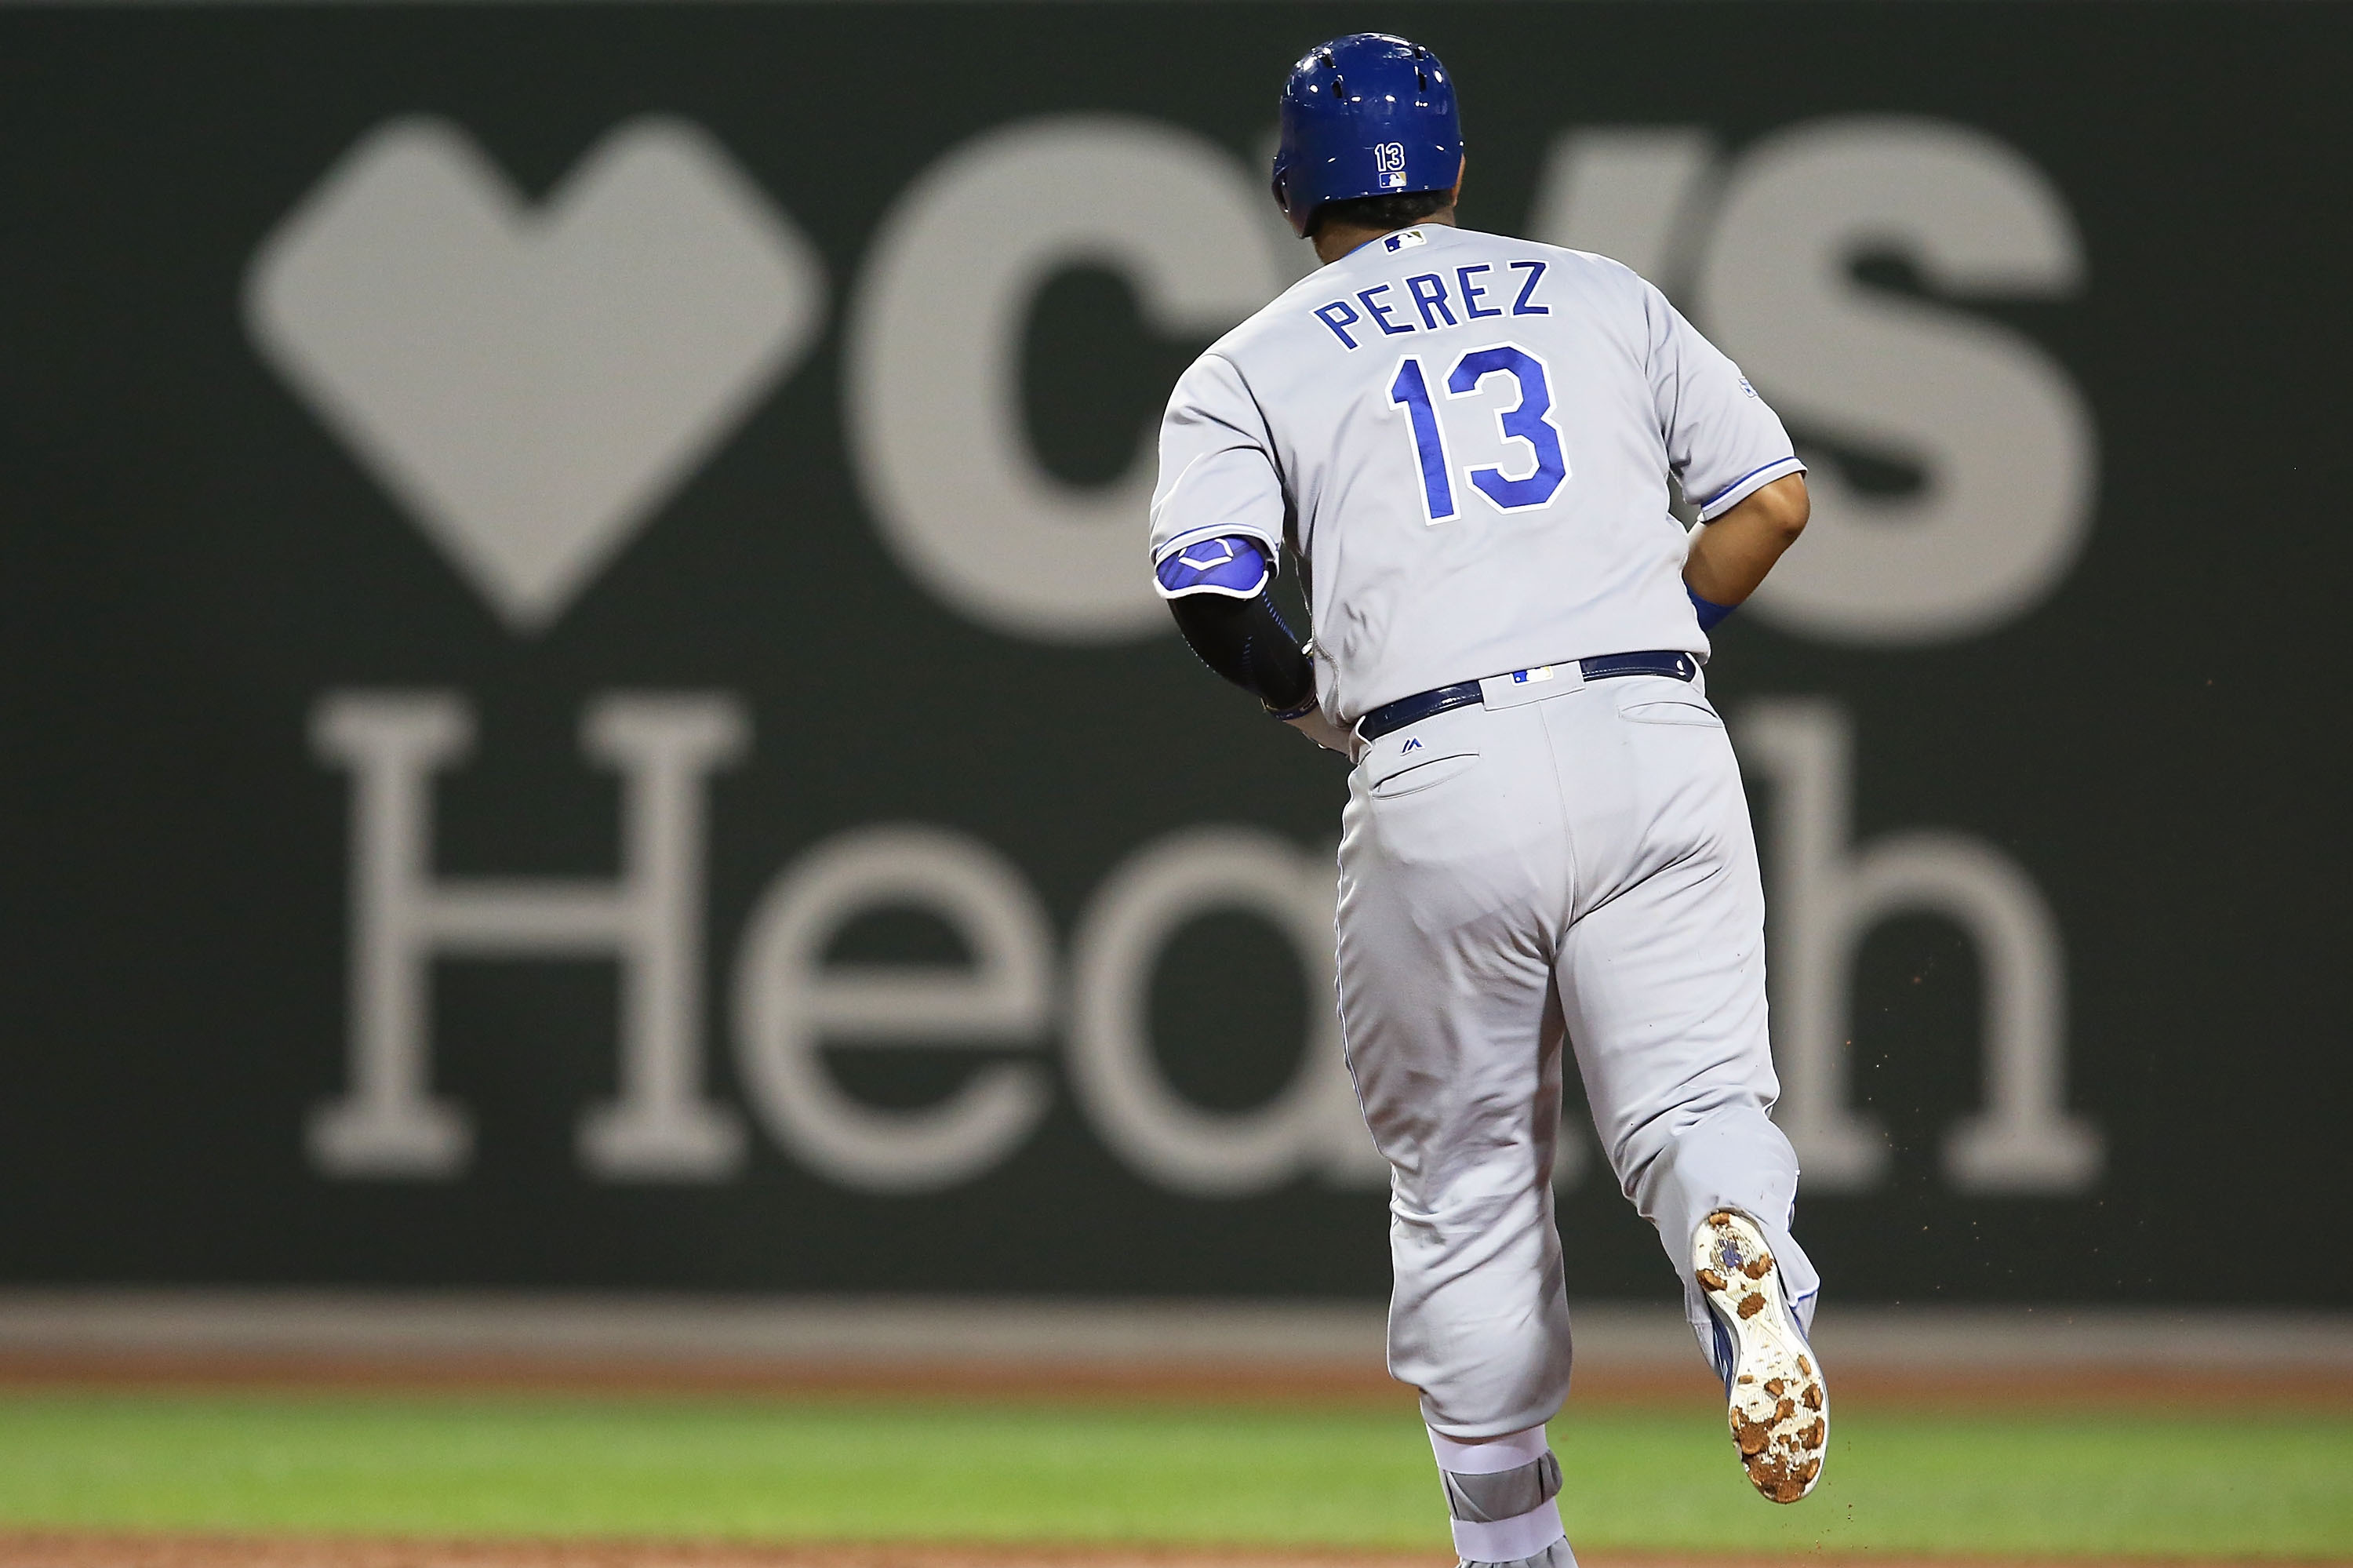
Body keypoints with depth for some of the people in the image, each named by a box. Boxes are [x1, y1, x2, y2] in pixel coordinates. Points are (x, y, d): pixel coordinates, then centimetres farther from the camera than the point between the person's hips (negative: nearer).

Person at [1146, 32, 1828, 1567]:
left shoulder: (1251, 367, 13)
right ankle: (1741, 1239, -36)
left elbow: (1209, 588, -4)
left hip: (1440, 784, -1)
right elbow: (1776, 495, 12)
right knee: (1694, 1101, -1)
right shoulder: (1602, 294, 20)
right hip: (1656, 743, 1)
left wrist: (1310, 695, 14)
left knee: (1470, 1182, 11)